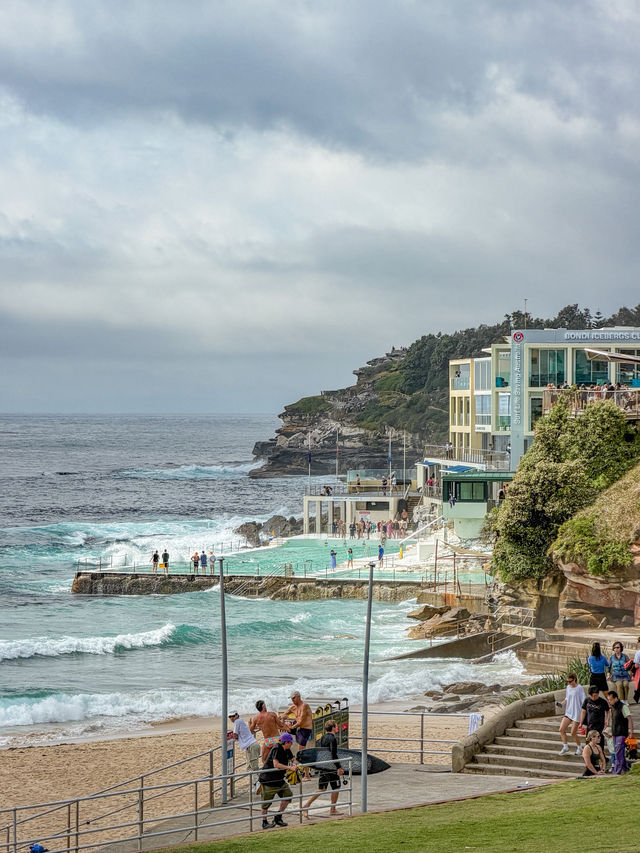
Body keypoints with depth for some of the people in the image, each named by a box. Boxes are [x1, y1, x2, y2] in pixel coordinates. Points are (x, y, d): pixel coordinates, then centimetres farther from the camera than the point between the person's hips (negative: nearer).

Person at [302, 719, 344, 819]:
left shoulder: (322, 738, 11)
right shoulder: (332, 739, -14)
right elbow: (334, 755, -20)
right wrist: (339, 767, -15)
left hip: (322, 766, 8)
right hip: (331, 768, -8)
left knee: (321, 789, 10)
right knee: (335, 788, 10)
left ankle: (306, 806, -3)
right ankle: (333, 809, 18)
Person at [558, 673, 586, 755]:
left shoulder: (580, 688, -11)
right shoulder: (568, 687, 10)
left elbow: (583, 701, -12)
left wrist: (583, 714, -19)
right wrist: (561, 703, 1)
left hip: (577, 713, -7)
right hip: (568, 712, 7)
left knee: (573, 733, -3)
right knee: (561, 729, -5)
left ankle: (579, 748, 19)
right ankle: (565, 747, 7)